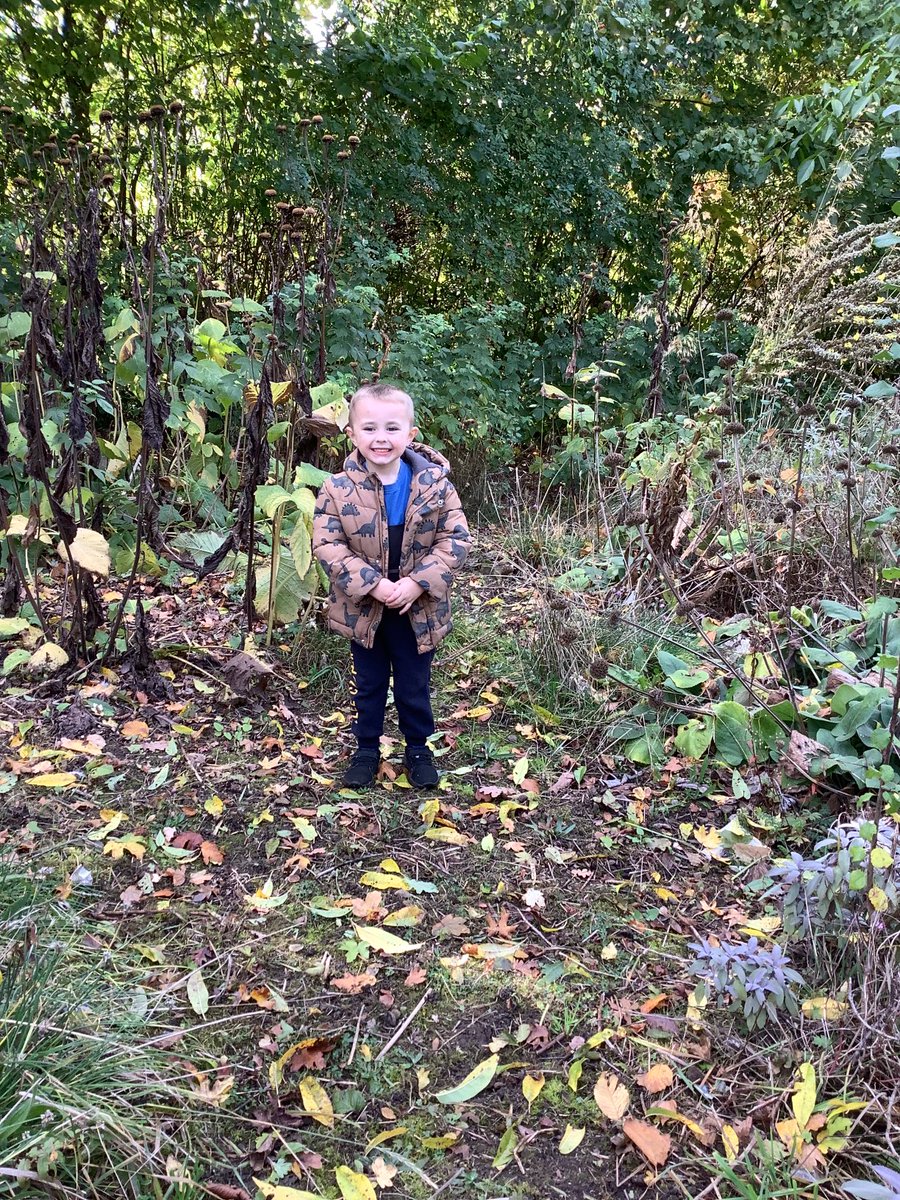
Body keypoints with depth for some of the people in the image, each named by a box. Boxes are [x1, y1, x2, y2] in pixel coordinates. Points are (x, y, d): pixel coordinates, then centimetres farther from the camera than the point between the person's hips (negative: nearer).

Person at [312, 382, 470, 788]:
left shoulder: (434, 483, -12)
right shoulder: (338, 489, -13)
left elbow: (455, 538, -11)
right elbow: (327, 546, -14)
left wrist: (418, 583, -22)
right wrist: (373, 585, -24)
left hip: (418, 609, 0)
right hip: (363, 608, 0)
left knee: (415, 685, 16)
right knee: (369, 685, 18)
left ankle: (418, 748, 36)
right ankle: (366, 749, 36)